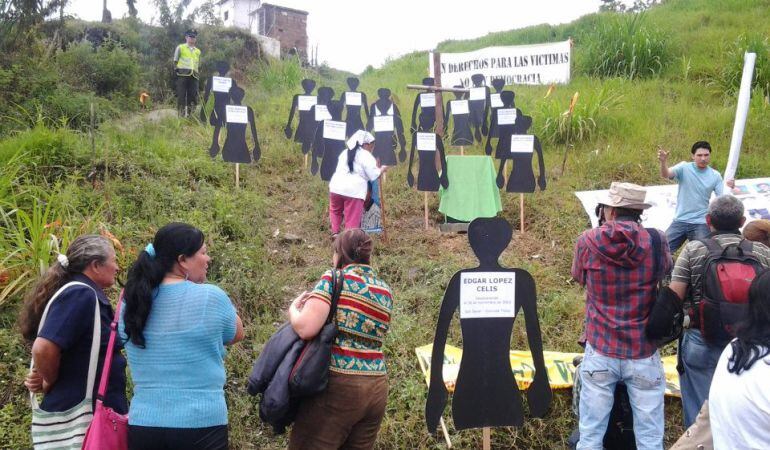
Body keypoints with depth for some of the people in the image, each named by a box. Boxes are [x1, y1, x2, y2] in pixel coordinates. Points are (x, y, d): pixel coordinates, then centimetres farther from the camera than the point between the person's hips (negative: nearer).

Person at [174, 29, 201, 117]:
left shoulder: (198, 51, 23)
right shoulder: (180, 47, 11)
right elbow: (175, 60, 9)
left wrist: (199, 74, 17)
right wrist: (176, 70, -2)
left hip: (194, 76, 4)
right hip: (183, 74, -4)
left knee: (193, 95, -4)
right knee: (181, 94, -8)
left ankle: (190, 113, 2)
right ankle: (181, 113, -7)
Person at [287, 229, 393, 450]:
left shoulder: (334, 278, -6)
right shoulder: (386, 292, 12)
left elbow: (306, 329, -18)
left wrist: (293, 309, 5)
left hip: (339, 385, -6)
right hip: (377, 388, 6)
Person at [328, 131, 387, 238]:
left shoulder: (345, 152, 20)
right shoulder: (367, 156, -2)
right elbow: (373, 176, -5)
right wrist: (382, 169, 14)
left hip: (336, 186, 6)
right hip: (354, 191, -6)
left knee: (335, 211, 28)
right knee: (352, 220, 1)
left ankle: (335, 232, 16)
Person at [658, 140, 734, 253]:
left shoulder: (715, 176, 2)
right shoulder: (684, 168, -3)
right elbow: (666, 175, -22)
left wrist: (729, 189, -23)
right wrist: (663, 162, -43)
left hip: (701, 223, 0)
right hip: (680, 221, 0)